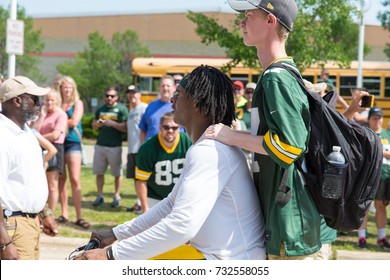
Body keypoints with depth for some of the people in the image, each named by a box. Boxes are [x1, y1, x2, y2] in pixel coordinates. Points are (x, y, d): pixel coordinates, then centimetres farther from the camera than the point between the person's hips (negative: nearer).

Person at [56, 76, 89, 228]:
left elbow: (74, 121, -9)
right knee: (61, 179, 6)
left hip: (72, 143, -2)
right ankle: (64, 213, 13)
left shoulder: (77, 103, 3)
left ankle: (79, 216, -8)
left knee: (75, 180, -7)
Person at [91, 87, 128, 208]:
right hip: (100, 145, 5)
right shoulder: (101, 109, 15)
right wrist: (98, 124, -3)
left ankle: (117, 196, 11)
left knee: (117, 173, 2)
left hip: (115, 146, -5)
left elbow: (125, 128, -10)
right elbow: (93, 126, 19)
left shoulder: (122, 109, -3)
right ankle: (99, 196, 15)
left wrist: (113, 123, -21)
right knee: (99, 172, 7)